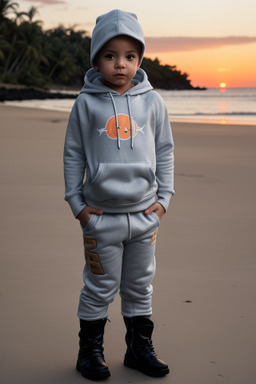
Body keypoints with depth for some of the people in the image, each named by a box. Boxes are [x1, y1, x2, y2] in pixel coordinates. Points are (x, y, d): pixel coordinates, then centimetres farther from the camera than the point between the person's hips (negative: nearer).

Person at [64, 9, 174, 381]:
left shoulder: (152, 102, 2)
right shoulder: (86, 103, -4)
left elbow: (165, 151, 9)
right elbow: (73, 154, 1)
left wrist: (163, 197, 4)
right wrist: (77, 203, -2)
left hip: (144, 212, 3)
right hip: (101, 214, -2)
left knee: (140, 286, 14)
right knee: (100, 287, 6)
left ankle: (139, 348, 29)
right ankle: (90, 350, 22)